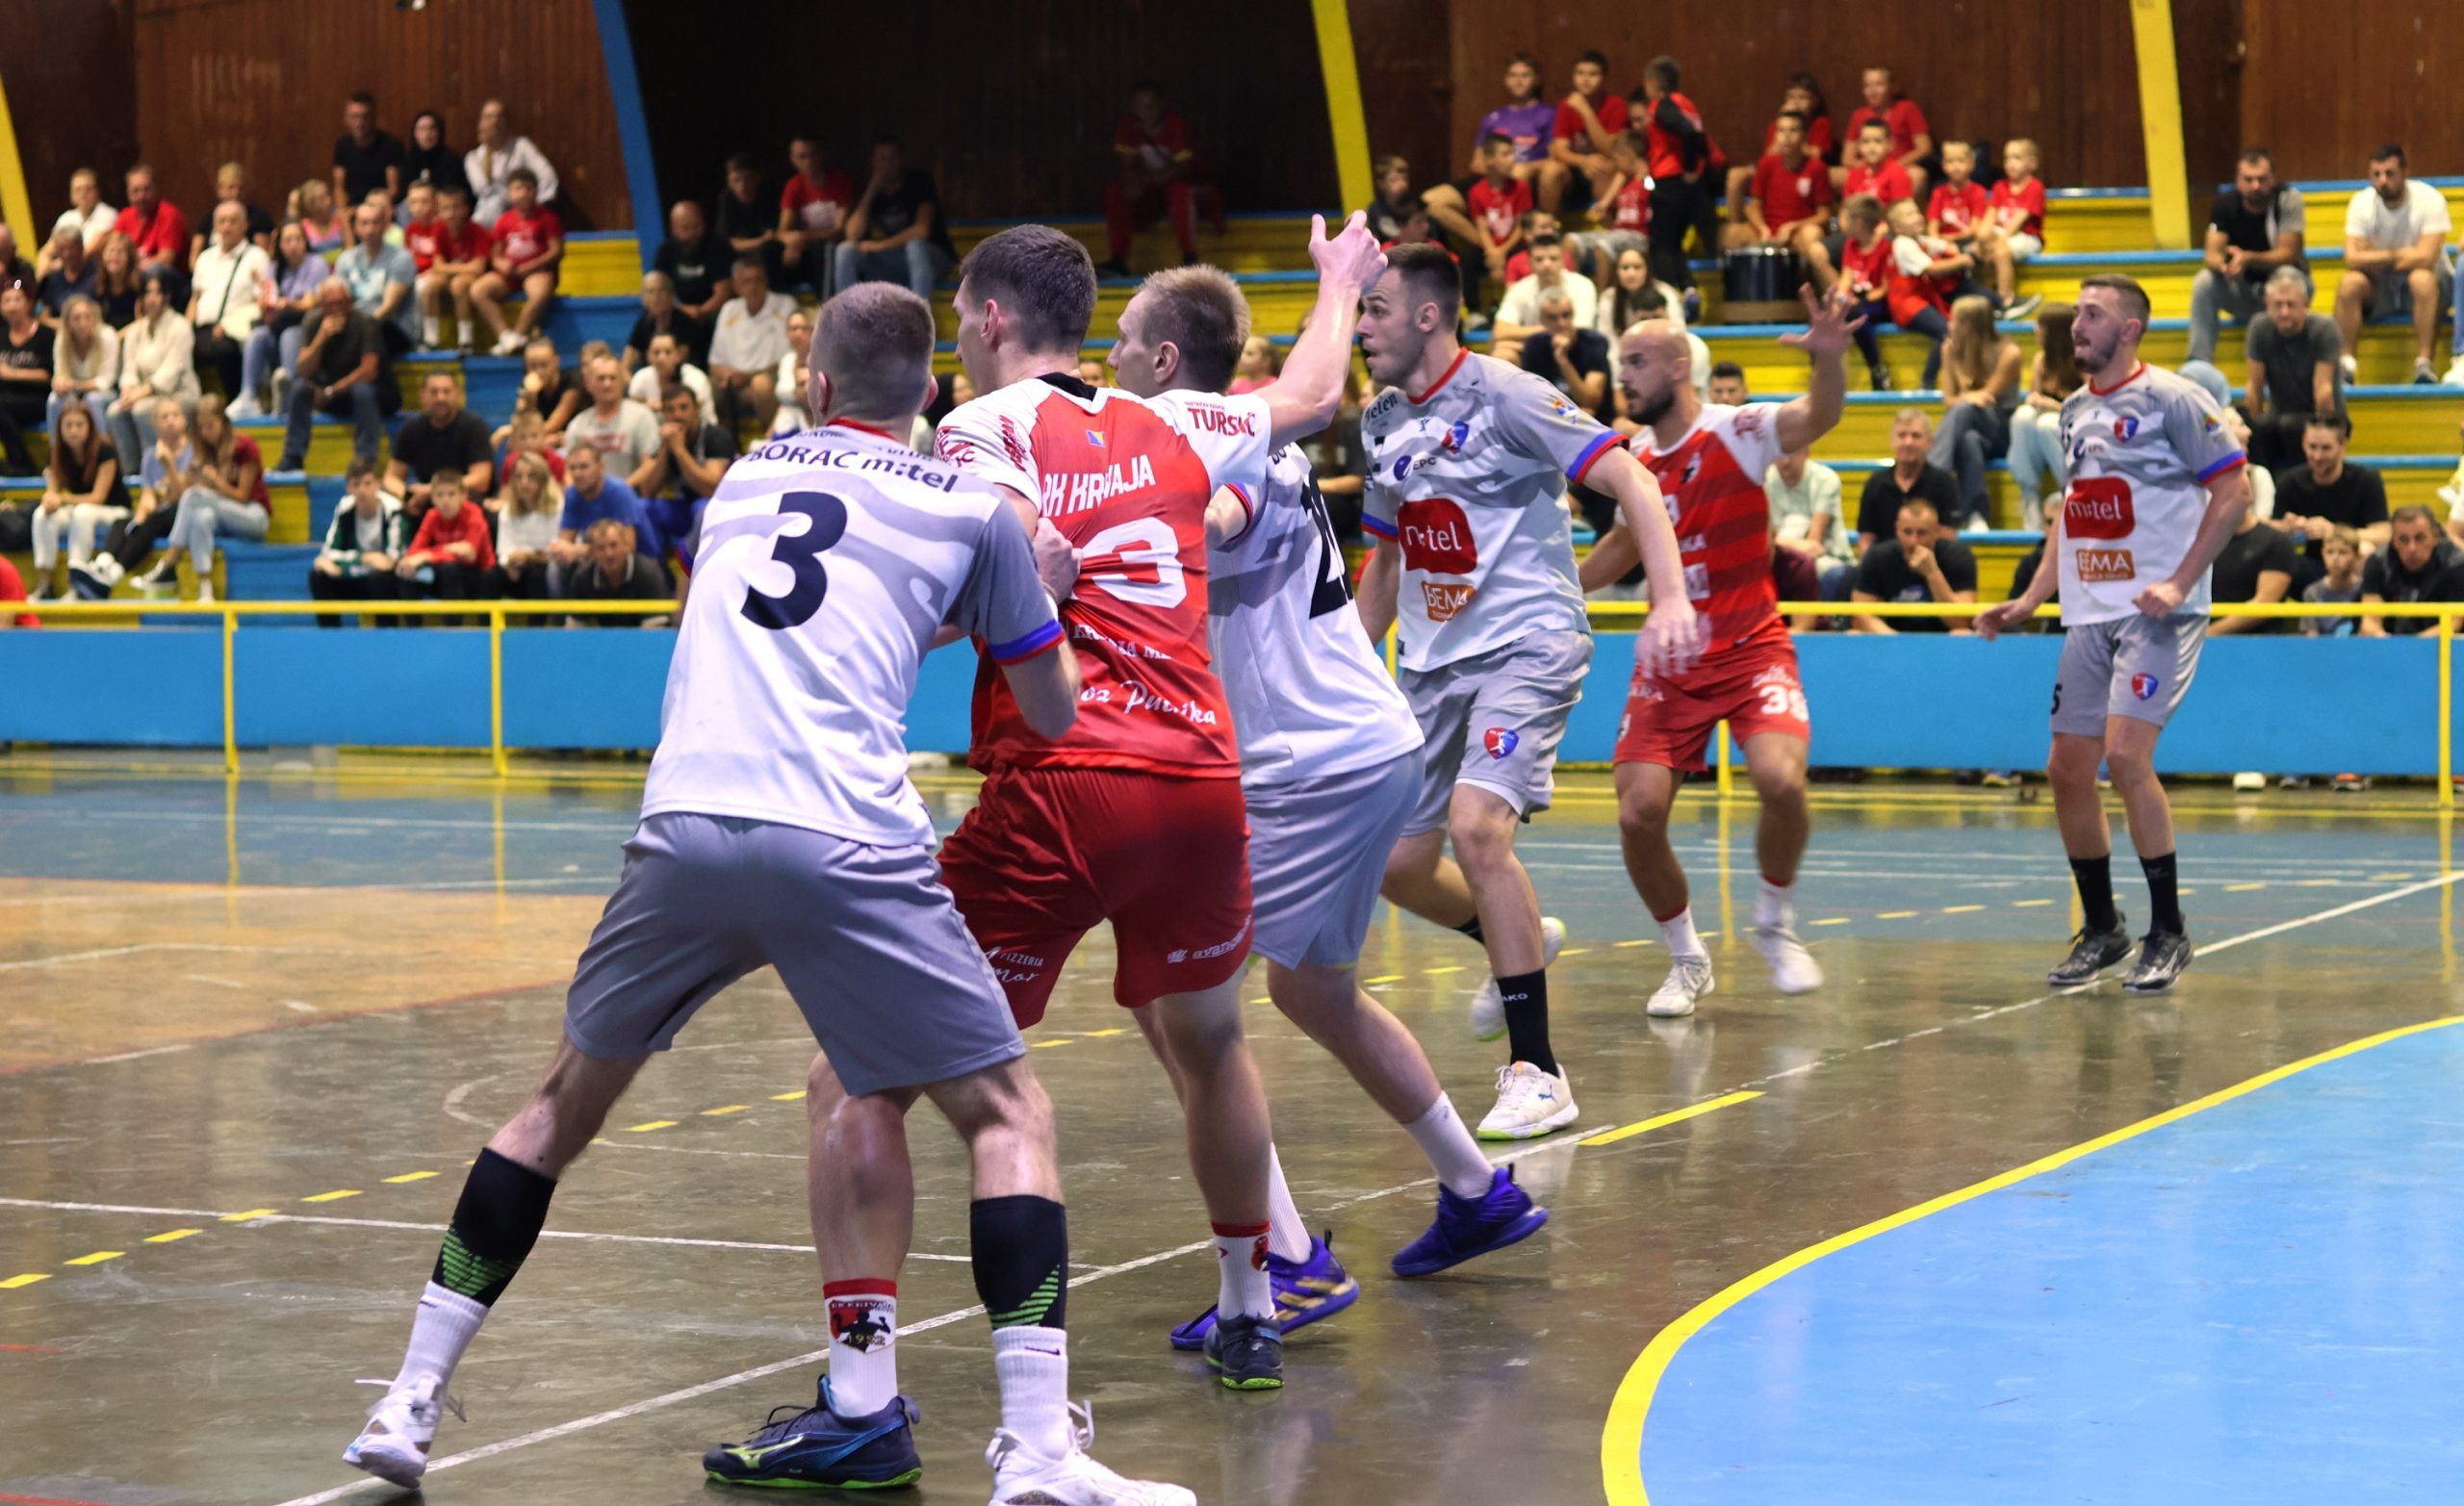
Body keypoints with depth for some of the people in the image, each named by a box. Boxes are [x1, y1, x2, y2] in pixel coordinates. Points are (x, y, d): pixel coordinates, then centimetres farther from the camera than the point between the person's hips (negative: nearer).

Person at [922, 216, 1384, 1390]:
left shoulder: (984, 427, 2)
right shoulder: (1171, 427, 17)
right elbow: (1311, 396, 36)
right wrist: (1339, 282, 54)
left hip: (1058, 781, -5)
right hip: (1202, 780, 5)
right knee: (1208, 1041, 27)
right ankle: (1249, 1315, 40)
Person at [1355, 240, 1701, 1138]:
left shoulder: (1504, 396, -12)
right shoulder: (1382, 423, 10)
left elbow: (1631, 482, -17)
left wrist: (1672, 600, -28)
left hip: (1526, 646, -8)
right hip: (1431, 658, 8)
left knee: (1475, 825, -27)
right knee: (1398, 864, 6)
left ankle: (1537, 1073, -17)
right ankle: (1519, 941, 40)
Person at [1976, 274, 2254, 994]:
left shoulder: (2171, 399, -8)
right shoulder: (2076, 410, 15)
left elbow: (2233, 488, -11)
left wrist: (2180, 582, -17)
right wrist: (2030, 599, 16)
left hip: (2158, 611, -8)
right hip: (2090, 612, 8)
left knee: (2126, 753, -19)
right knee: (2067, 768, 4)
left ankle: (2169, 933, -7)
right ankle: (2101, 929, 20)